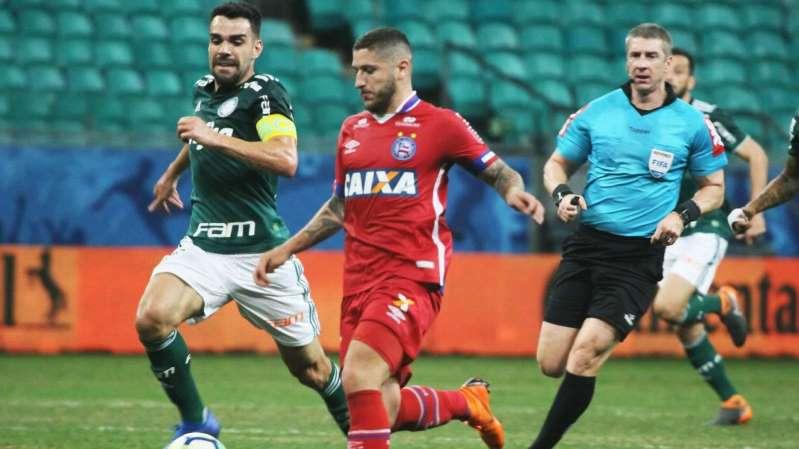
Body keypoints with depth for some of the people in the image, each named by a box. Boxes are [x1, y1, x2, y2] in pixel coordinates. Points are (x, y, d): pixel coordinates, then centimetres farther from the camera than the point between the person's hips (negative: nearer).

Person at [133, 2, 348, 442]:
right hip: (203, 248, 5)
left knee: (310, 367, 5)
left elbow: (286, 160, -30)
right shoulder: (204, 89, 9)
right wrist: (172, 173, 48)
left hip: (263, 253, -5)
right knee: (152, 318, -24)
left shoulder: (265, 93, -11)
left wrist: (215, 138, -34)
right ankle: (195, 422, -7)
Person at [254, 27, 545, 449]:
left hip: (412, 277, -7)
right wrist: (285, 250, 20)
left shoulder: (440, 124, -2)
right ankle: (468, 401, 33)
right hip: (358, 283, 7)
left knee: (359, 376, -26)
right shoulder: (352, 130, 16)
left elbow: (499, 172, 4)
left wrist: (514, 191, -18)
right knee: (385, 408, 5)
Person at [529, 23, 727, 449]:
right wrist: (561, 194, -7)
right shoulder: (596, 112, 3)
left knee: (586, 355, -16)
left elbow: (714, 186, 11)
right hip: (586, 245, 2)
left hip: (640, 256, -2)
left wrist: (682, 214, -8)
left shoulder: (692, 124, 1)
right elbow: (557, 163, 15)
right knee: (551, 364, -3)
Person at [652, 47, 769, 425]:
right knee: (687, 328, 4)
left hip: (707, 228, -5)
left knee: (667, 306, -24)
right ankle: (732, 403, 19)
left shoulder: (708, 118, -9)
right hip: (669, 235, 5)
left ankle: (722, 303, 8)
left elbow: (756, 155, 0)